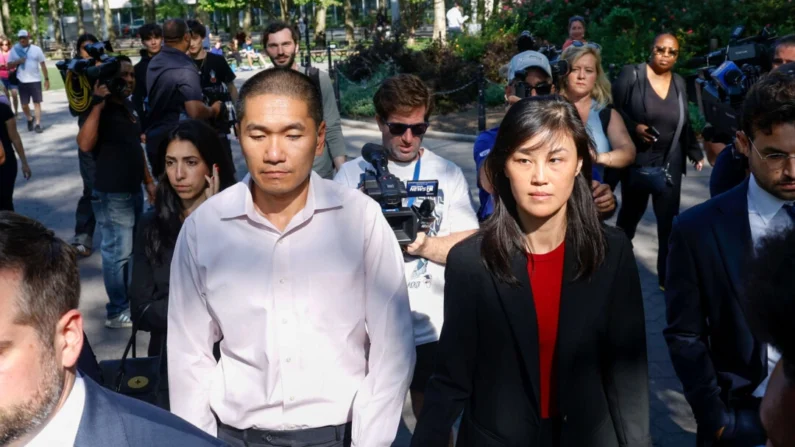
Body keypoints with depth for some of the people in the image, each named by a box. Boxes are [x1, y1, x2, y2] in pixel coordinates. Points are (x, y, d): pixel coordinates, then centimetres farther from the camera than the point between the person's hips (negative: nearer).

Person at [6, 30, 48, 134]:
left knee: (37, 103, -3)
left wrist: (46, 79, 0)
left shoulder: (36, 49, 1)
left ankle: (38, 124, -1)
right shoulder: (14, 50, 4)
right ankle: (29, 119, 32)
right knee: (24, 104, 7)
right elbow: (9, 65, 5)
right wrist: (18, 62, -15)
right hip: (22, 81, 2)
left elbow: (43, 65, 4)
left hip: (35, 80, -1)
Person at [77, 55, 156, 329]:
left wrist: (148, 181, 21)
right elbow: (85, 144, -32)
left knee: (129, 250, 18)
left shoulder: (129, 106, 12)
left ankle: (125, 301, 32)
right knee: (118, 253, -2)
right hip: (111, 195, -9)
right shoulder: (98, 109, -14)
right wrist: (98, 104, -31)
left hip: (133, 191, 9)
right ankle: (117, 313, 10)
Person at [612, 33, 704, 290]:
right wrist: (633, 127, -21)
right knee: (629, 217, 15)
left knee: (669, 222, 3)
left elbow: (684, 124, 13)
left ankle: (668, 277, 16)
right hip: (636, 164, -3)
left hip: (669, 166, 3)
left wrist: (695, 152, 6)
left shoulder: (679, 83, 8)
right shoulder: (631, 74, -5)